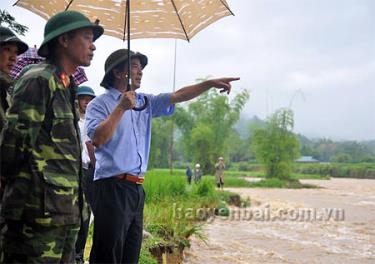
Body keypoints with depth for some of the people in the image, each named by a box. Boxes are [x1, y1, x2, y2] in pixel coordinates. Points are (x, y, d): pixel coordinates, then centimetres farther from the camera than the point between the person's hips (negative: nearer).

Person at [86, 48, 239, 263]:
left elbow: (178, 96, 11)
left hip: (137, 188, 7)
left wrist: (210, 83, 2)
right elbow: (98, 139, -18)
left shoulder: (144, 102, 16)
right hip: (113, 186, -7)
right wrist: (121, 108, -18)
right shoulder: (100, 103, -3)